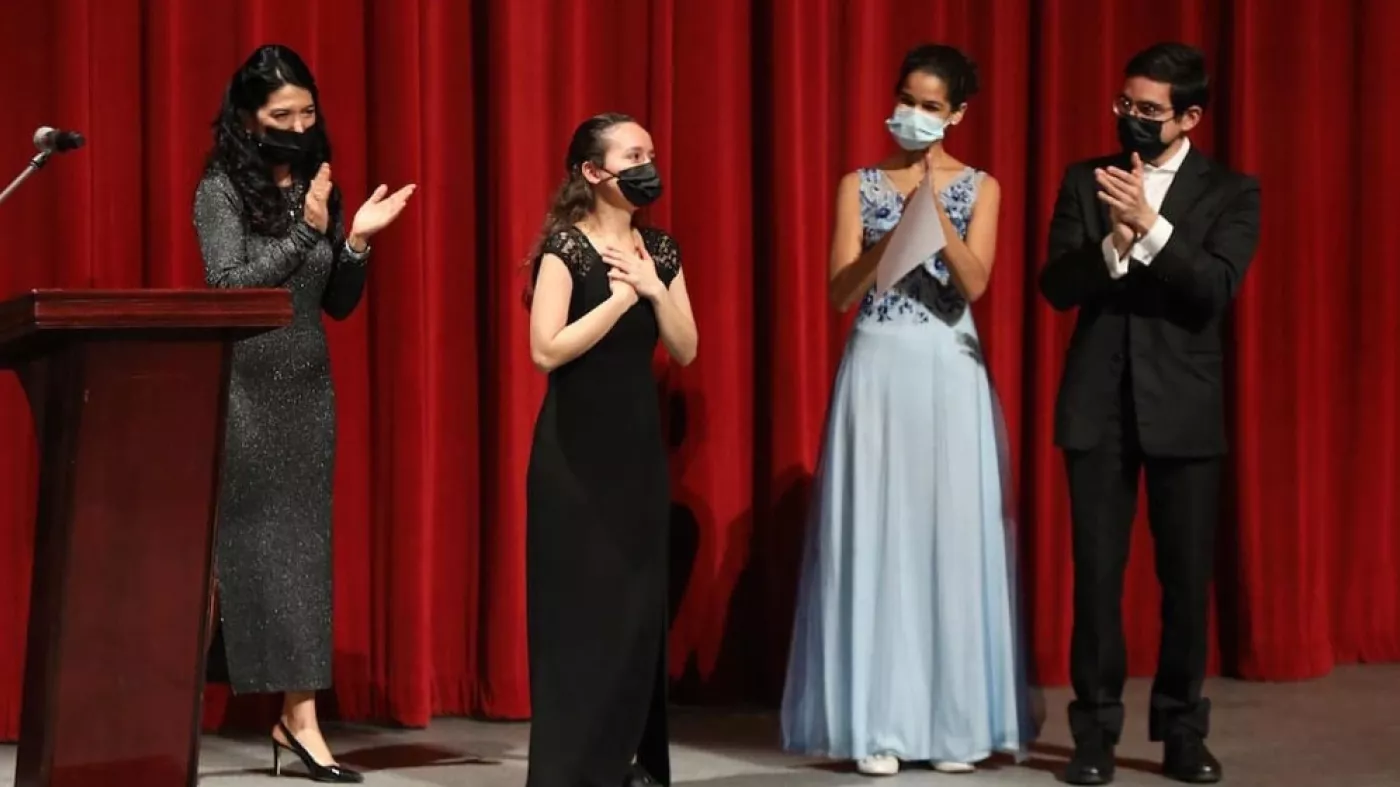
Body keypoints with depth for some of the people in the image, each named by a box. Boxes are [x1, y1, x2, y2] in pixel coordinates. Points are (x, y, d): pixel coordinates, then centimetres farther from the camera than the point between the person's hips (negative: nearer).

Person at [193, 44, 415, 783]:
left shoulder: (318, 188, 9)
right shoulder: (221, 189, -5)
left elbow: (339, 304, 12)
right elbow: (228, 285, -13)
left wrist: (354, 242, -5)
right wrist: (304, 231, -17)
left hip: (308, 388, 5)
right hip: (245, 388, -5)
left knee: (305, 541, 0)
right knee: (253, 540, -3)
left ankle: (298, 714, -1)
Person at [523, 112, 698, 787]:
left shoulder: (658, 250, 9)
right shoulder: (565, 248, -9)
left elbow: (686, 351, 4)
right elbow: (546, 350, -19)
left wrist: (654, 288, -11)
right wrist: (621, 295, -19)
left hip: (639, 445, 6)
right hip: (576, 450, -6)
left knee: (639, 601, 6)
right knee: (579, 602, -4)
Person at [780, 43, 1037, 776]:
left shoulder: (978, 187, 6)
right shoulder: (860, 185, 6)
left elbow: (973, 284, -8)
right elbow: (841, 290, -4)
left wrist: (935, 210, -19)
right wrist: (894, 235, -19)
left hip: (950, 373, 0)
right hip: (878, 371, 0)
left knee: (953, 535, 0)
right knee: (874, 538, -2)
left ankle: (955, 721, 7)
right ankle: (877, 724, 2)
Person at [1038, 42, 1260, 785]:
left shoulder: (1230, 192, 1)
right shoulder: (1085, 181, 7)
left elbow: (1216, 289, -13)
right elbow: (1056, 286, -2)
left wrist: (1151, 226, -23)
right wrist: (1117, 241, -19)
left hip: (1183, 407, -1)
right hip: (1098, 405, 1)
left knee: (1187, 576, 3)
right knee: (1096, 572, 1)